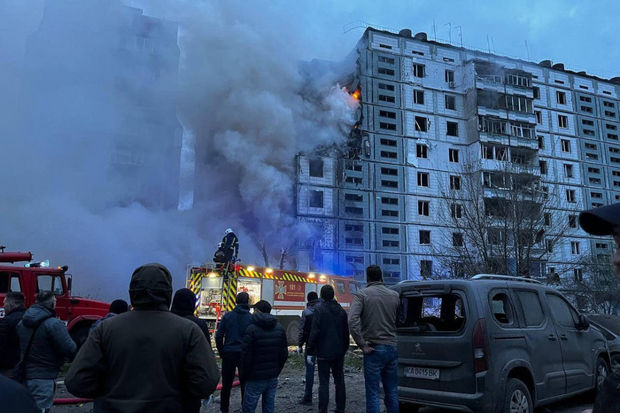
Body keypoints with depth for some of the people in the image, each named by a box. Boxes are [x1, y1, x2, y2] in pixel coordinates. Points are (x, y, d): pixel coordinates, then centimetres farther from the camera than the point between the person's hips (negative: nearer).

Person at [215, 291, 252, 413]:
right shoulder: (251, 318, -3)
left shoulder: (227, 316, 2)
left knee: (226, 385, 11)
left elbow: (219, 336, -1)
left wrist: (221, 352, 8)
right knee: (245, 385, 8)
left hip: (228, 354, 1)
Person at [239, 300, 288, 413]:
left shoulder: (252, 329, -13)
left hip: (256, 378, -5)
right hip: (273, 378, 6)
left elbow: (246, 356, -13)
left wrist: (243, 376, -1)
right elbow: (284, 354, 9)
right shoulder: (279, 328, 6)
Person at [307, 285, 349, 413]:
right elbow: (346, 332, 10)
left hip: (324, 352, -5)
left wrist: (310, 352, -10)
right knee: (339, 381, 15)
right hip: (339, 352, 5)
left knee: (324, 382, -1)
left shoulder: (319, 310, -11)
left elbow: (314, 332, -15)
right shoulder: (341, 310, 6)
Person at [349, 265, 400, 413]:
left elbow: (352, 320, -20)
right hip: (392, 348, 4)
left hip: (374, 349, -4)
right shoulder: (394, 295, 6)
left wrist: (362, 344, -14)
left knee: (373, 394, 2)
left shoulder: (361, 294, -7)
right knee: (392, 392, 15)